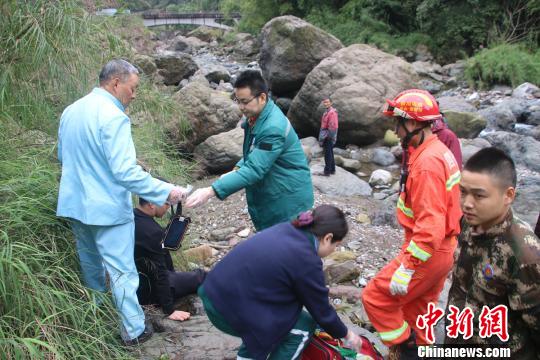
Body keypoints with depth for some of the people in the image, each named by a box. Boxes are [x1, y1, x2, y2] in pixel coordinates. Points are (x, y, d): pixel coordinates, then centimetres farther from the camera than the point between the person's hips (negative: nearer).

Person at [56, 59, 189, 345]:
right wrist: (166, 192, -21)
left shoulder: (70, 111, 6)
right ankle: (134, 330, 12)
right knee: (122, 272, 3)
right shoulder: (113, 117, -20)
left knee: (91, 266, 22)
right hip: (107, 209, -8)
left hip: (75, 205, 8)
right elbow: (126, 171, -25)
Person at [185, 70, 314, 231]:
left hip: (288, 201, -9)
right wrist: (236, 170, 0)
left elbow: (254, 170, -34)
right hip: (269, 197, 9)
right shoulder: (255, 115, 1)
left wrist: (211, 191, -36)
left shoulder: (274, 128, -29)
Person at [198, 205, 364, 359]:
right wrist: (347, 334, 19)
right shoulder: (306, 261, -14)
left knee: (288, 312, 25)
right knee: (304, 326, 5)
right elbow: (321, 310, 0)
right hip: (230, 310, -8)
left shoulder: (285, 229, 9)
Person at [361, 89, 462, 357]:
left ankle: (406, 351, 9)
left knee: (376, 297, -1)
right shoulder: (437, 152, 8)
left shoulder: (427, 162, -25)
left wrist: (407, 267, -28)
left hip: (428, 253, -10)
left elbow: (431, 225, -30)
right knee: (415, 308, 21)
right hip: (442, 249, 10)